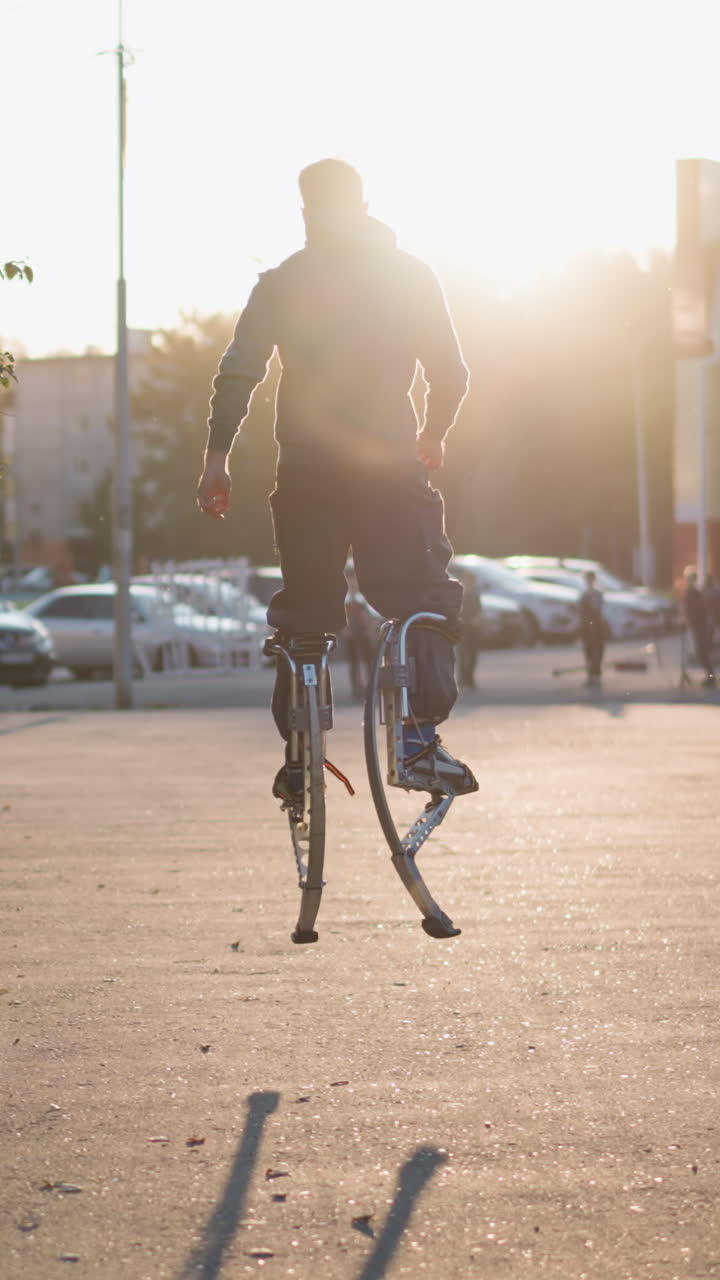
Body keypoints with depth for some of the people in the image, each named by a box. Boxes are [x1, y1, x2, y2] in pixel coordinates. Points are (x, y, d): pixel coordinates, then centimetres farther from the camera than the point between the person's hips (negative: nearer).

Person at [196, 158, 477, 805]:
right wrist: (432, 435, 22)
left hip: (306, 472, 2)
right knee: (424, 601, 4)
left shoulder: (281, 282, 7)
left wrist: (217, 457, 0)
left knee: (304, 608, 11)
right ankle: (420, 733, -13)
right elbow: (451, 373, 5)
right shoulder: (411, 274, 6)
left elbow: (238, 374, -2)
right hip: (391, 469, -2)